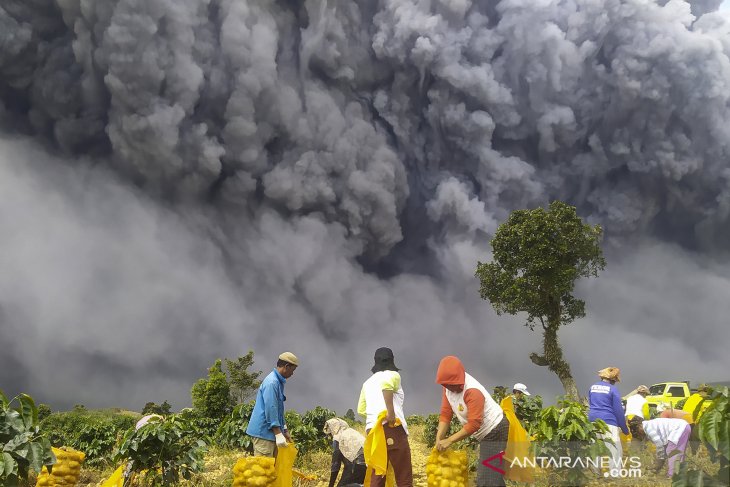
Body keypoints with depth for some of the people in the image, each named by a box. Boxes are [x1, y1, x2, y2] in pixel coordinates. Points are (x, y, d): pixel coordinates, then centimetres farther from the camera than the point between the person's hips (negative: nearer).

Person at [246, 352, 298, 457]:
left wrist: (284, 431, 23)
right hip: (263, 432, -10)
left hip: (270, 433, 10)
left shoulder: (278, 382, 15)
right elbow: (270, 409, -22)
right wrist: (278, 434, -22)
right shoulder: (272, 382, -16)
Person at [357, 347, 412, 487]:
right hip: (392, 428, -6)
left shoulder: (367, 382, 22)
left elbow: (361, 410, 18)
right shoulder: (392, 375, 3)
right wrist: (391, 412, -22)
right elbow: (386, 382, -22)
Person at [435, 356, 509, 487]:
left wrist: (449, 440, -30)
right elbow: (445, 414, -6)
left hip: (496, 431, -9)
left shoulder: (472, 391, -31)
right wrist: (438, 439, -17)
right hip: (485, 432, 9)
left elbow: (474, 424, -33)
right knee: (493, 474, 19)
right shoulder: (449, 386, -7)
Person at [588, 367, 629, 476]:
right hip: (608, 422, -6)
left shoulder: (593, 387, 13)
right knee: (615, 451, -2)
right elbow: (618, 410, -5)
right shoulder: (613, 389, -5)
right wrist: (625, 428, 2)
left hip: (593, 421, 6)